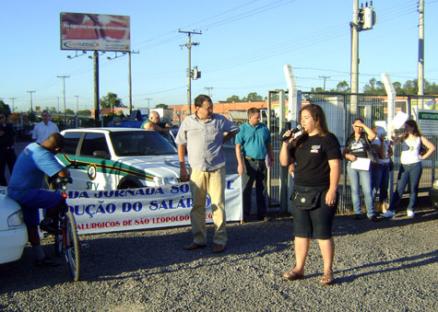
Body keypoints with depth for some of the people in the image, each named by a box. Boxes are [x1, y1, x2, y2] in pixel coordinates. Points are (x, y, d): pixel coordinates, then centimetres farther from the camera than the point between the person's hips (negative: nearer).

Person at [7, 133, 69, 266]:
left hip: (14, 191, 10)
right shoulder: (43, 155, -23)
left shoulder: (31, 146, 7)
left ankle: (40, 258, 23)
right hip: (24, 193, -10)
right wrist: (67, 172, -8)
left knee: (31, 225, 16)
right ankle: (47, 222, 5)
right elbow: (62, 173, -31)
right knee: (59, 199, -16)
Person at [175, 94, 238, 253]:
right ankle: (199, 239, 17)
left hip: (216, 169, -1)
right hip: (197, 170, 2)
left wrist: (221, 140, 6)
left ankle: (220, 240, 5)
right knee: (197, 206, 7)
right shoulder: (188, 122, 2)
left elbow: (233, 130, 17)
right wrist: (182, 168, 4)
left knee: (218, 205, -2)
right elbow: (181, 144, 7)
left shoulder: (219, 120, 0)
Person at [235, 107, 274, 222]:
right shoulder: (243, 129, -4)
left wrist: (271, 158, 14)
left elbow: (268, 145, 16)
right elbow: (238, 147, -7)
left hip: (261, 162, 4)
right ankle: (245, 214, 8)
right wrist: (240, 163, -13)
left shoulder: (264, 128, 7)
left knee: (261, 189, 10)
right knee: (247, 189, 2)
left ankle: (262, 213, 19)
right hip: (249, 162, -3)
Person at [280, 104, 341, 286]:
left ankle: (328, 271, 10)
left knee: (323, 234, -1)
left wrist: (332, 190, -19)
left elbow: (335, 166, -12)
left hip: (321, 195, -6)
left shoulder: (327, 139, -7)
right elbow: (284, 162, 10)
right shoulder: (299, 141, 12)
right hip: (300, 193, 7)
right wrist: (286, 143, -4)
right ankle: (299, 268, 19)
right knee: (301, 233, 10)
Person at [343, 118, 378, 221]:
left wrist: (363, 125, -13)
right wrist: (349, 156, -8)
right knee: (355, 190, 4)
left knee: (367, 190, -8)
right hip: (352, 166, 3)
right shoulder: (350, 138, 13)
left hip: (364, 166, -3)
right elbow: (344, 152, 14)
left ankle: (371, 213, -4)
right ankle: (357, 212, 10)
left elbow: (373, 135, -19)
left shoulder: (365, 136, 4)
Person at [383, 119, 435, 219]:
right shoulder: (403, 137, 7)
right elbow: (394, 140, -10)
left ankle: (411, 209, 15)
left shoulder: (420, 138, 5)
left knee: (413, 189, 5)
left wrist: (423, 156, 0)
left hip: (415, 166, -1)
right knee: (399, 189, -5)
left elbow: (432, 147, 6)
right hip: (404, 166, 1)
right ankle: (391, 210, -8)